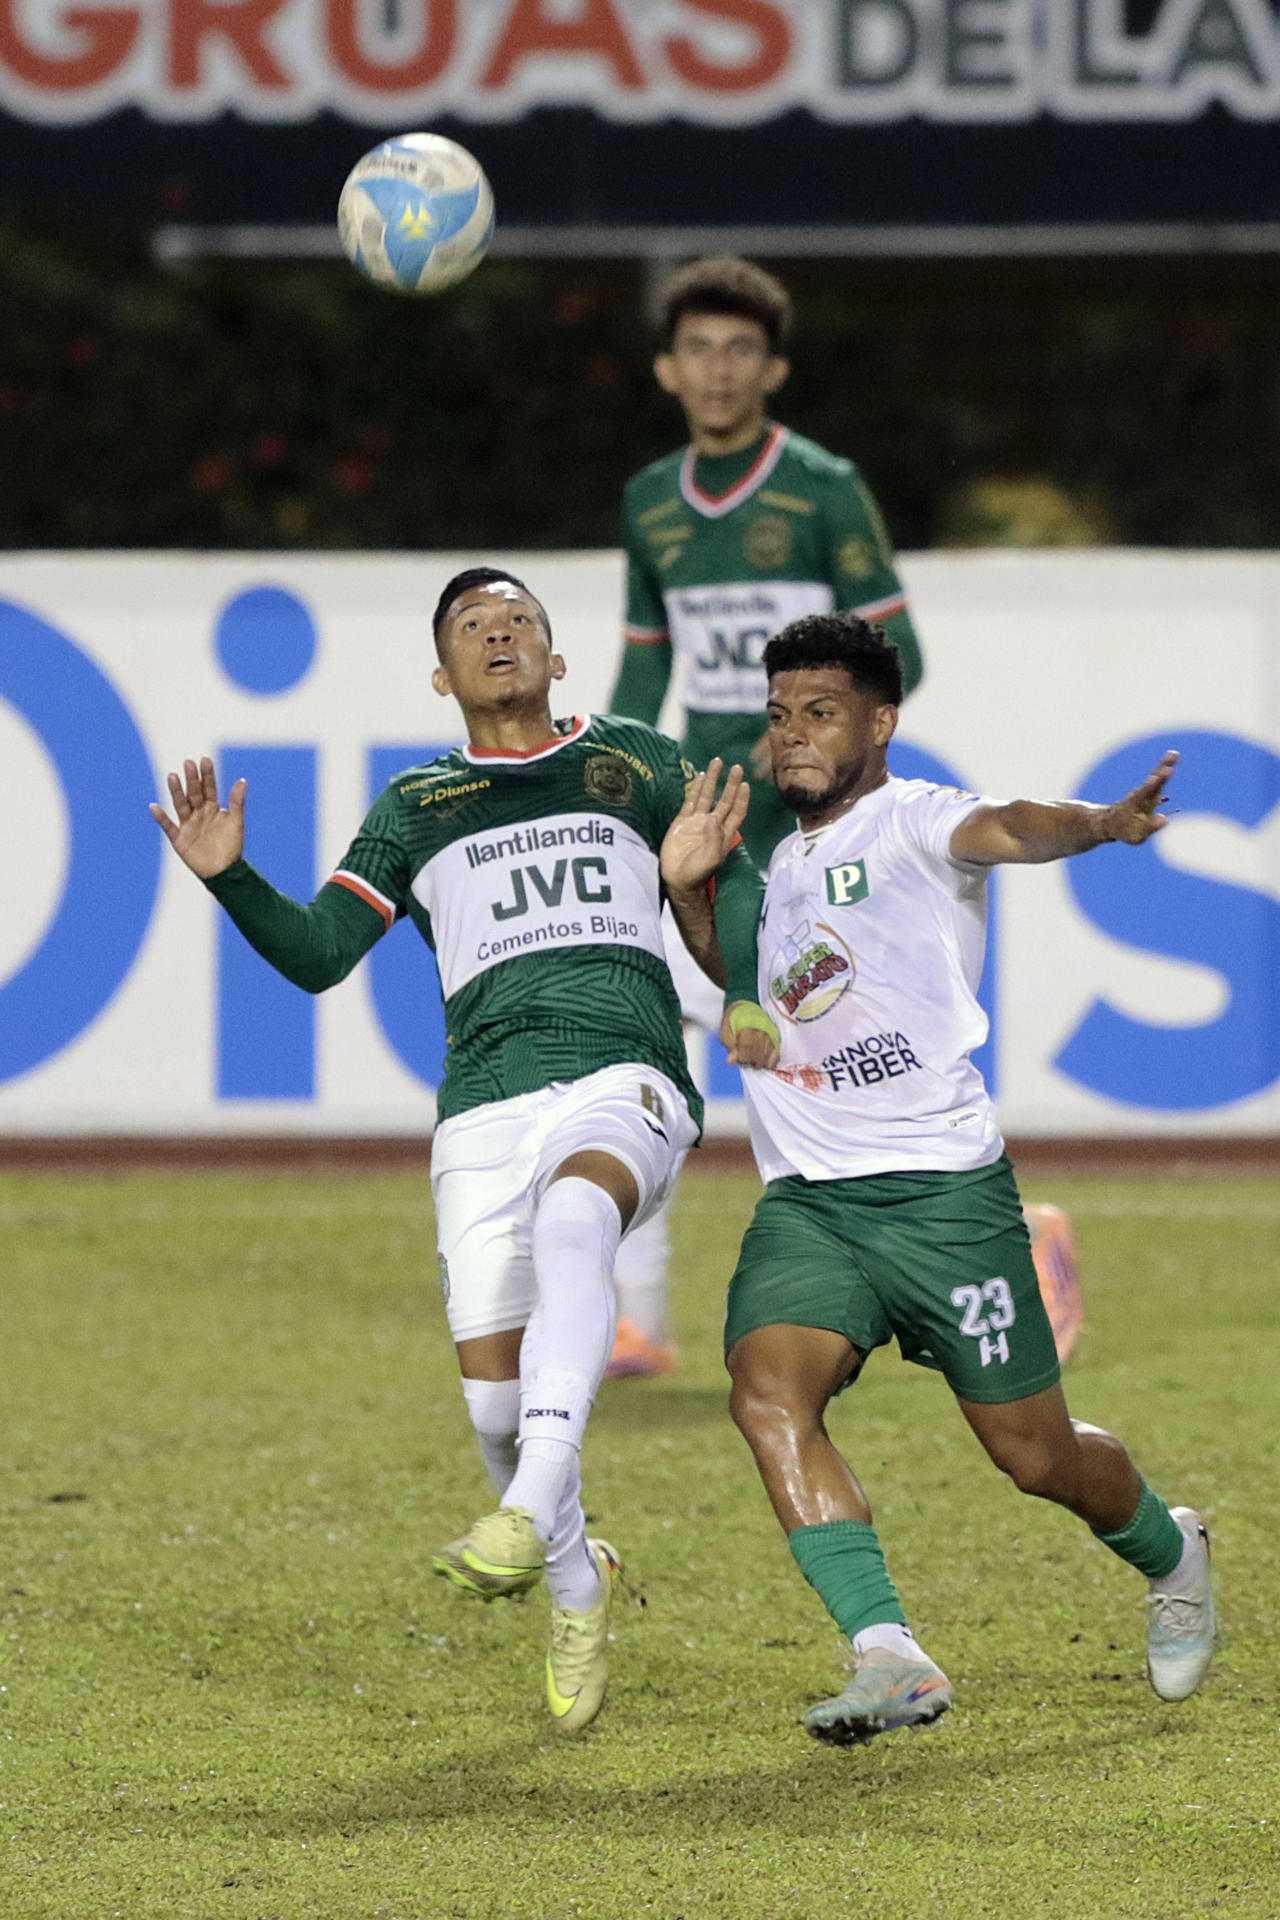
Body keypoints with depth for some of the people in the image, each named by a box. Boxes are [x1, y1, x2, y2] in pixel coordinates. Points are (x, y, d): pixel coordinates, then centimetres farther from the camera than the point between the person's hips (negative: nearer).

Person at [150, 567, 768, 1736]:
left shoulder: (635, 764, 18)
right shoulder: (415, 809, 20)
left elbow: (738, 890, 19)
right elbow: (319, 954, 12)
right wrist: (231, 880, -5)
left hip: (627, 1080, -2)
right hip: (486, 1105, 2)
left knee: (573, 1218, -38)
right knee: (495, 1394, -8)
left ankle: (533, 1515, -46)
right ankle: (576, 1583, 21)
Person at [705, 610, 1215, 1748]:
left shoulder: (910, 821, -4)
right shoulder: (767, 851, 17)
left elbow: (1002, 830, -27)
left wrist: (1097, 825, -49)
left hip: (944, 1191, -5)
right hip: (805, 1202, 5)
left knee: (1036, 1455, 2)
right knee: (768, 1393, -23)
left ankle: (1173, 1557, 36)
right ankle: (890, 1658, -29)